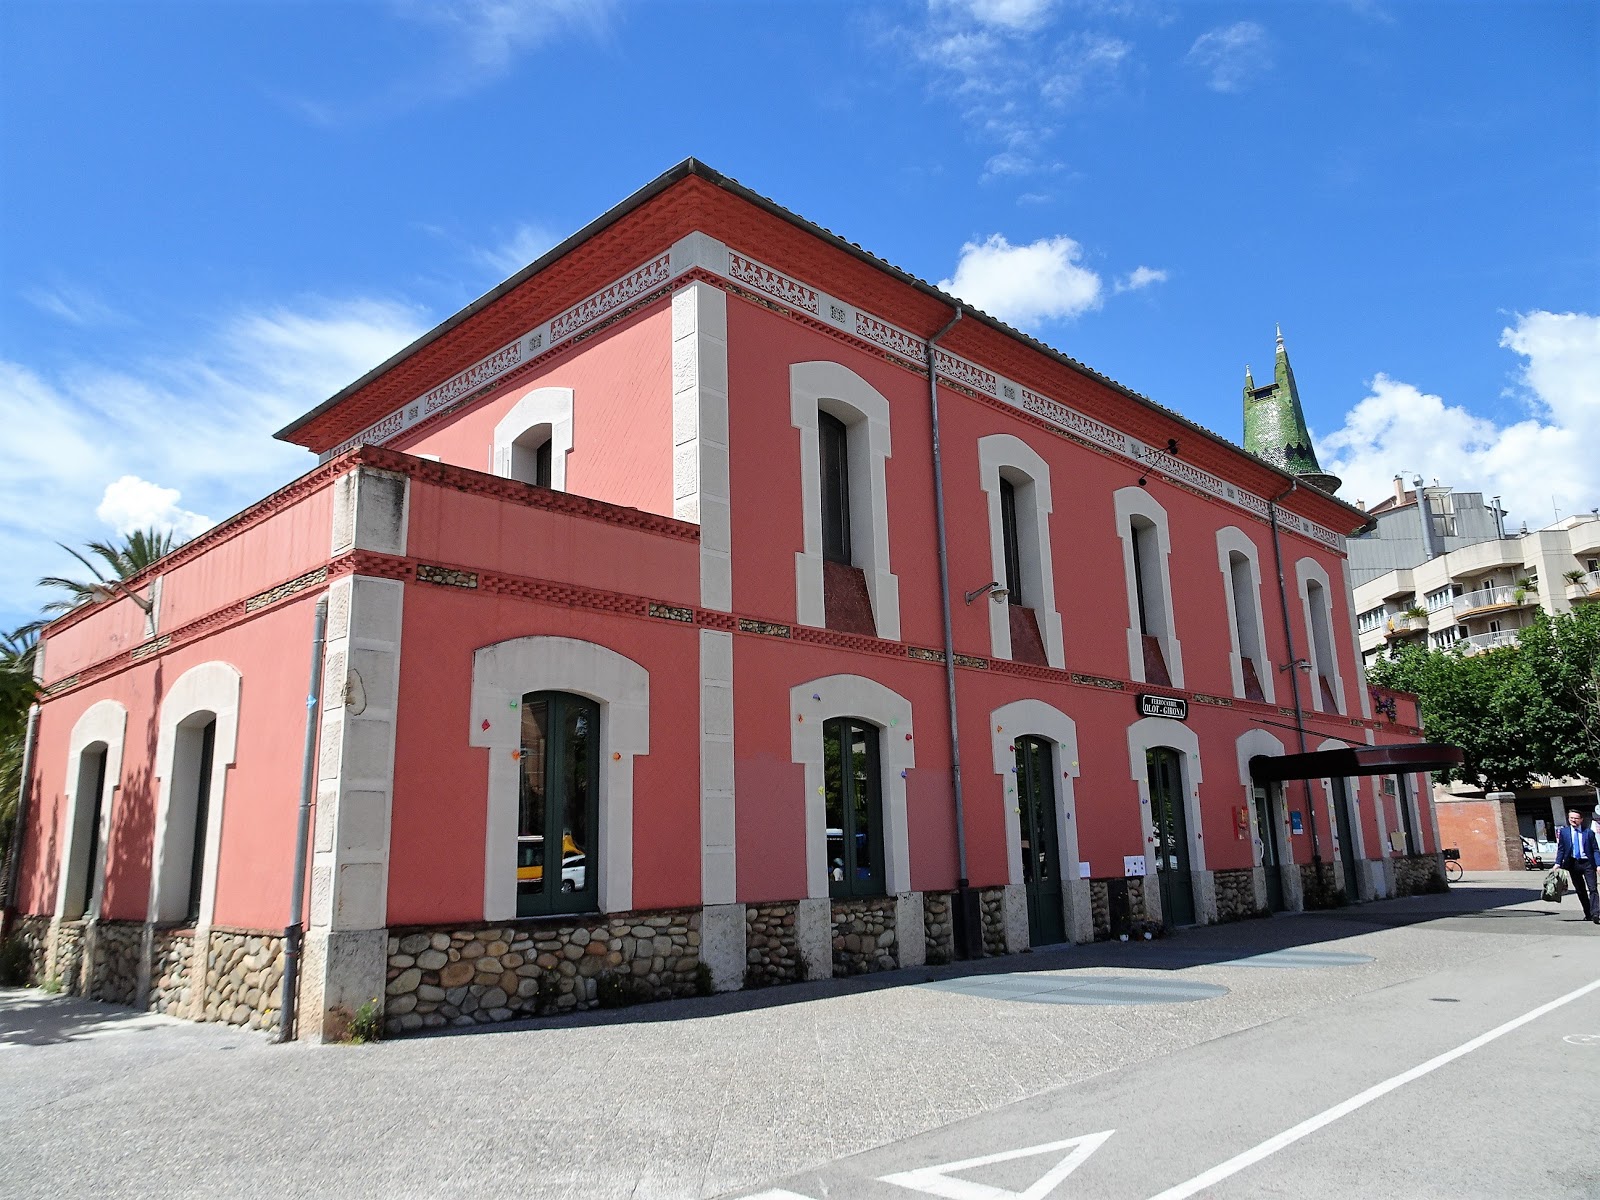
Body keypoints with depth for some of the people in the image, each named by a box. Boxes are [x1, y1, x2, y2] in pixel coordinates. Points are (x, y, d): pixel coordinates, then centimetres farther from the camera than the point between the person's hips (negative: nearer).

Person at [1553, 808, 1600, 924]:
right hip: (1573, 864, 2)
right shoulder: (1564, 832, 5)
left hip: (1587, 863, -2)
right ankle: (1588, 914, 16)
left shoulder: (1589, 832, 2)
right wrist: (1558, 863, -3)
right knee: (1580, 891, 8)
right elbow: (1561, 849, 6)